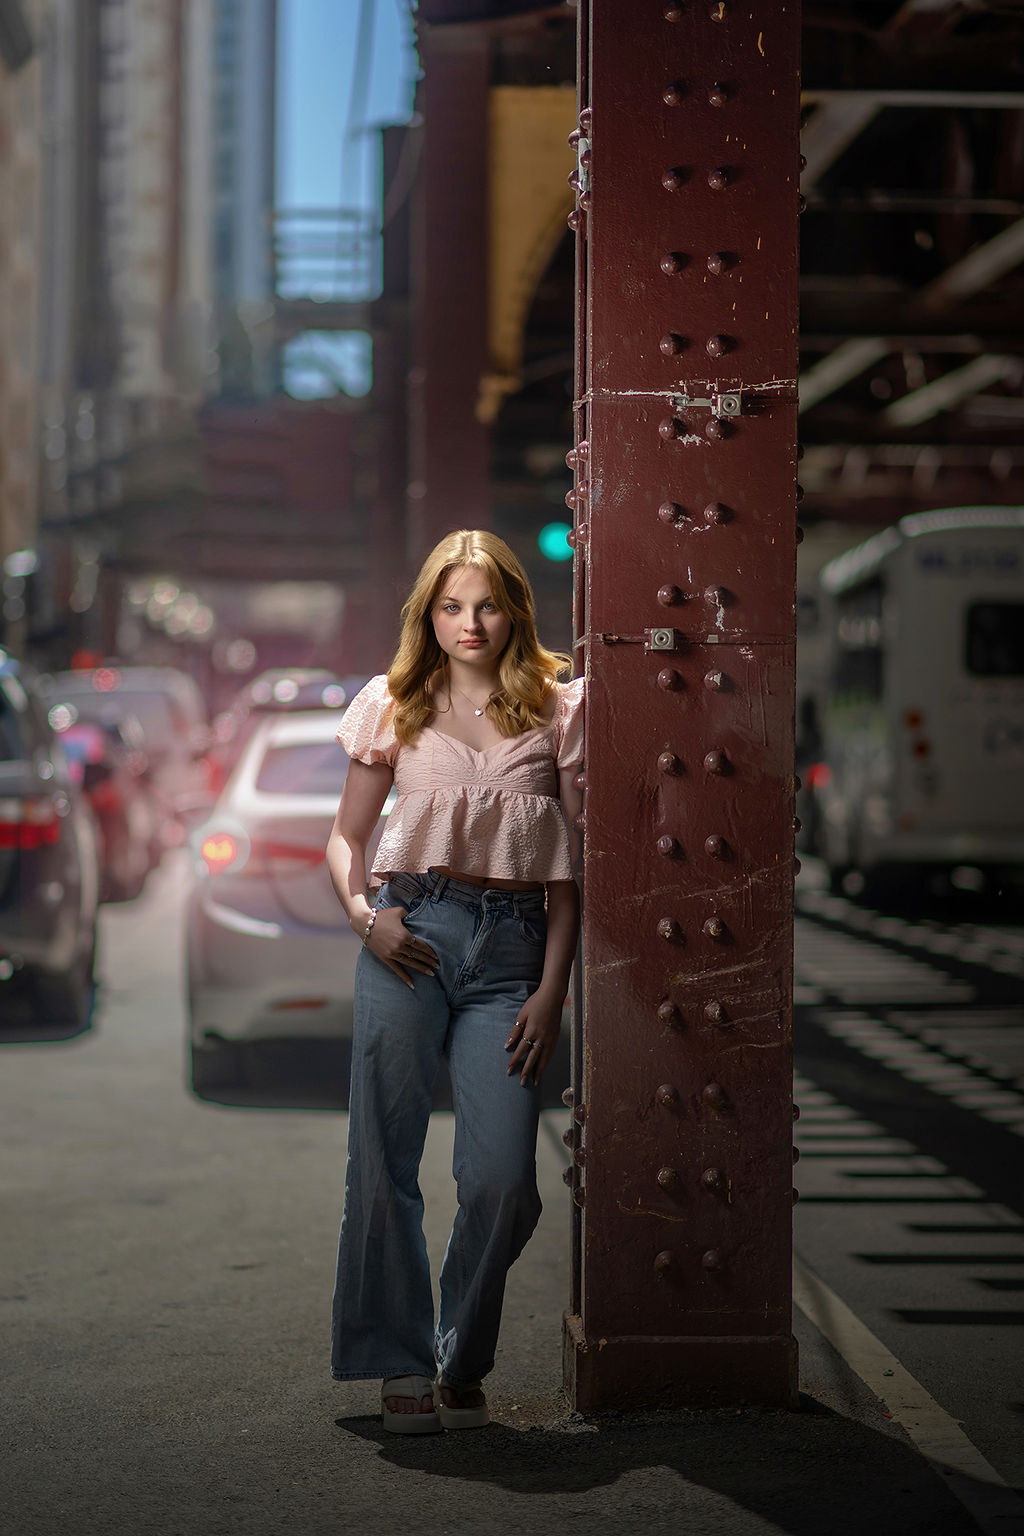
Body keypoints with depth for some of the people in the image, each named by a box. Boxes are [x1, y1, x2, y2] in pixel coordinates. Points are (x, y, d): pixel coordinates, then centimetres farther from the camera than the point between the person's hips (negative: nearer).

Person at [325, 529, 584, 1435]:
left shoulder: (558, 711, 7)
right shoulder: (395, 708, 9)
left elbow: (569, 866, 8)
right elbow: (348, 836, 15)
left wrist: (552, 989, 0)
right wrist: (364, 913, -5)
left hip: (512, 946, 0)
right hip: (412, 934, 1)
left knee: (503, 1179, -8)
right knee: (385, 1162, -1)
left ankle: (463, 1365, 14)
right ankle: (402, 1365, 13)